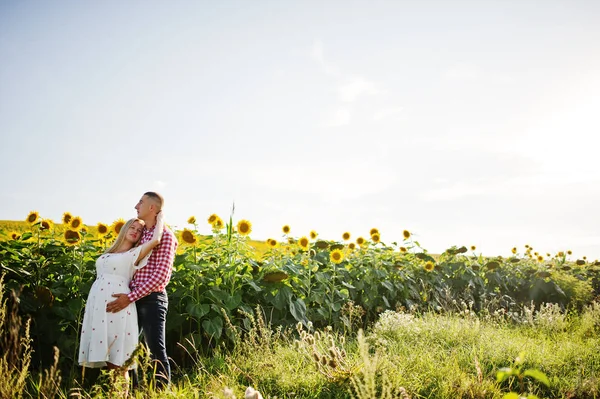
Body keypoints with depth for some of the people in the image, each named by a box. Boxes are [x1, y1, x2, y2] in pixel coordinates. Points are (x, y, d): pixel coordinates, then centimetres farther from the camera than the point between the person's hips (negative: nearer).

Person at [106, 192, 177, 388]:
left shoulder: (165, 235, -10)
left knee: (157, 352, -2)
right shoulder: (140, 233, 14)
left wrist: (130, 297, -19)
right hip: (133, 298, 8)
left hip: (152, 299, -8)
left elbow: (161, 275, -17)